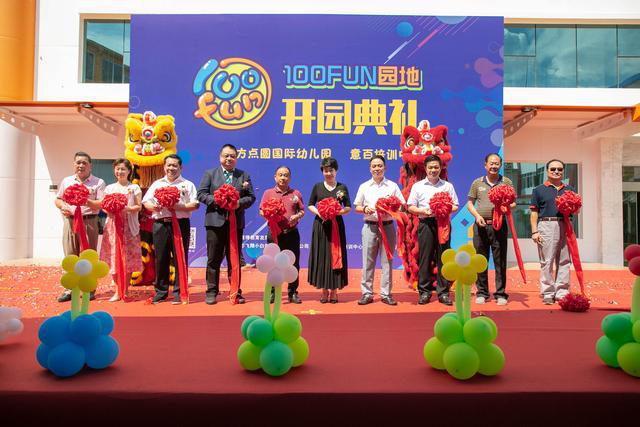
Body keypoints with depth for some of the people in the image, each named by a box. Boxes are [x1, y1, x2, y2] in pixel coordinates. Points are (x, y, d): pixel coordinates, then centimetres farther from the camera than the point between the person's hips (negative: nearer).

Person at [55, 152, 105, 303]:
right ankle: (69, 289, 12)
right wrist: (62, 207, -4)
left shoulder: (98, 182, 1)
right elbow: (58, 199, 18)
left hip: (89, 222, -3)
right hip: (70, 222, 3)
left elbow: (102, 204, -6)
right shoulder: (66, 181, 14)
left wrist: (86, 201, -21)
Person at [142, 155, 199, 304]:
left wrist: (179, 207, -16)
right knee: (161, 258, 6)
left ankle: (178, 292, 6)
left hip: (180, 224, -3)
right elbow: (146, 201, 13)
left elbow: (195, 205, -3)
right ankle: (160, 292, 16)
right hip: (160, 224, 3)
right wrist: (153, 207, -9)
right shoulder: (157, 184, 18)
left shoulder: (188, 184, 8)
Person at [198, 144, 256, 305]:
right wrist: (216, 201, -15)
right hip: (215, 221, -1)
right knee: (213, 259, 4)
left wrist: (239, 203, -13)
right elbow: (201, 194, 1)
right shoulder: (209, 174, 8)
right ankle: (212, 292, 13)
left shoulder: (244, 176, 11)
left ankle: (236, 292, 15)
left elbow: (251, 196, 6)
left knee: (234, 259, 7)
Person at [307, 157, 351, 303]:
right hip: (320, 225, 1)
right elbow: (310, 205, 7)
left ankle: (334, 291, 9)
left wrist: (337, 212, -14)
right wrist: (319, 213, -12)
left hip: (336, 225, -1)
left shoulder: (342, 187, 5)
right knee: (321, 257, 2)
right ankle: (324, 291, 11)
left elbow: (348, 208, 4)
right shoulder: (317, 186, 7)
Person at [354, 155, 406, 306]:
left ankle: (386, 294, 12)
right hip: (370, 226, 1)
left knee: (387, 261, 3)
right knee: (368, 261, 1)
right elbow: (357, 207, 11)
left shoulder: (393, 186, 7)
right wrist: (365, 209, -11)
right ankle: (367, 293, 9)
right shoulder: (364, 186, 10)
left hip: (387, 226, 0)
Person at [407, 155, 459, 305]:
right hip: (425, 224, -1)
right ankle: (424, 291, 8)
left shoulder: (448, 186, 14)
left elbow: (455, 206, 12)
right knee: (424, 258, -1)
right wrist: (423, 211, -11)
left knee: (443, 258, 1)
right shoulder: (418, 186, 10)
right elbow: (410, 207, 6)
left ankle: (443, 292, 8)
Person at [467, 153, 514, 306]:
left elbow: (513, 203, 8)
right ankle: (482, 293, 15)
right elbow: (470, 203, 11)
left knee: (500, 260, 1)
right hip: (480, 225, 1)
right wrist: (477, 215, -5)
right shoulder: (477, 183, 10)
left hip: (499, 225, -1)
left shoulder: (507, 182, 8)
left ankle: (501, 294, 9)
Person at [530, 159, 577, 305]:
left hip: (565, 226, 4)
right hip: (546, 226, -3)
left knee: (564, 261, 5)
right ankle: (547, 294, 2)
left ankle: (562, 293, 13)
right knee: (546, 262, -4)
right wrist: (534, 231, -5)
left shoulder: (569, 189, 19)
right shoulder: (539, 190, 9)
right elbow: (534, 212, 3)